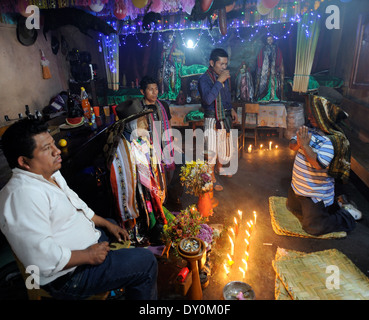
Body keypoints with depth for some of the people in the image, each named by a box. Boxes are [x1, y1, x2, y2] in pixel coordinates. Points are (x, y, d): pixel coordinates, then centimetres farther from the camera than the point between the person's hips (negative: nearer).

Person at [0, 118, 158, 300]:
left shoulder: (50, 174, 4)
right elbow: (41, 258, -33)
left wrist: (107, 224, 10)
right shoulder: (23, 194, -29)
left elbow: (77, 206, 16)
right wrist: (88, 256, -22)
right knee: (146, 261, -11)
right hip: (69, 275, -10)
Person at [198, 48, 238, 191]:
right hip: (212, 120, -7)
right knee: (211, 148, 1)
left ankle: (220, 168, 44)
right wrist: (219, 81, -28)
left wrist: (231, 109, 12)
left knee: (225, 145, 18)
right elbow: (208, 100, -31)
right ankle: (212, 178, 18)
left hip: (225, 118, 7)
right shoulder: (204, 79, -15)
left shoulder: (225, 76, 8)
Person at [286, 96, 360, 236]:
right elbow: (292, 145, -4)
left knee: (313, 227, 6)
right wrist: (298, 143, -25)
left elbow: (319, 164, -38)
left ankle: (347, 216, 25)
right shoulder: (308, 129, -4)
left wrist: (305, 145, -34)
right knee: (292, 207, 31)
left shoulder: (332, 140, -26)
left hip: (315, 193, -8)